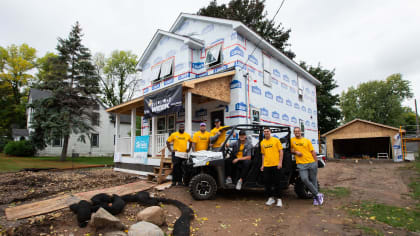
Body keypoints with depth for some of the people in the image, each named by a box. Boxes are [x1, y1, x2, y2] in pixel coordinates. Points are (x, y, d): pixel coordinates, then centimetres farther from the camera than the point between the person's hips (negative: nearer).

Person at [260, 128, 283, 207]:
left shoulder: (276, 140, 0)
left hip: (275, 165, -4)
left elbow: (281, 151, -1)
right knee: (267, 182, 6)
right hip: (266, 165, 4)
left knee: (276, 182, 1)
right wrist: (262, 164, 12)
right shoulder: (262, 143, 11)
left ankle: (279, 199, 15)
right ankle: (271, 198, 22)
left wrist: (280, 162, -9)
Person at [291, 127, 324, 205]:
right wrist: (295, 152, -9)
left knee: (313, 180, 6)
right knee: (304, 179, -16)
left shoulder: (306, 140, 8)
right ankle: (318, 194, 0)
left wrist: (316, 162, 3)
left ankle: (315, 198, 19)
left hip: (311, 163, 1)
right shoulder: (292, 140, 5)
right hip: (301, 164, -1)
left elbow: (313, 152, 8)